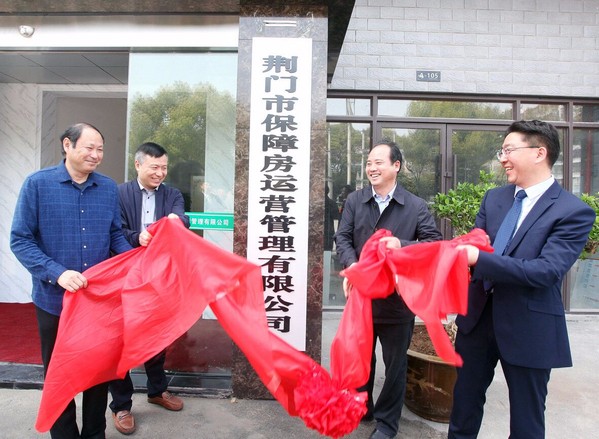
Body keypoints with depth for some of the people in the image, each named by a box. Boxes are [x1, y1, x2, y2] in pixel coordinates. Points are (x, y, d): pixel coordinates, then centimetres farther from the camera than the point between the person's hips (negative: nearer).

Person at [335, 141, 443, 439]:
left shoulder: (416, 206, -6)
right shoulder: (354, 201, 3)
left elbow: (435, 242, -9)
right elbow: (342, 237, -4)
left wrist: (402, 244, -26)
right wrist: (351, 266, -23)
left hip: (398, 298, -2)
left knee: (395, 363, 14)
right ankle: (361, 409, 44)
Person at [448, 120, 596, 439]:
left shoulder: (573, 212, -13)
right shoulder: (494, 198, 5)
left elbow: (547, 271, -23)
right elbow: (474, 246, 3)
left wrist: (479, 259, -29)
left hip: (529, 326, -5)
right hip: (478, 315, 5)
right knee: (465, 399, 21)